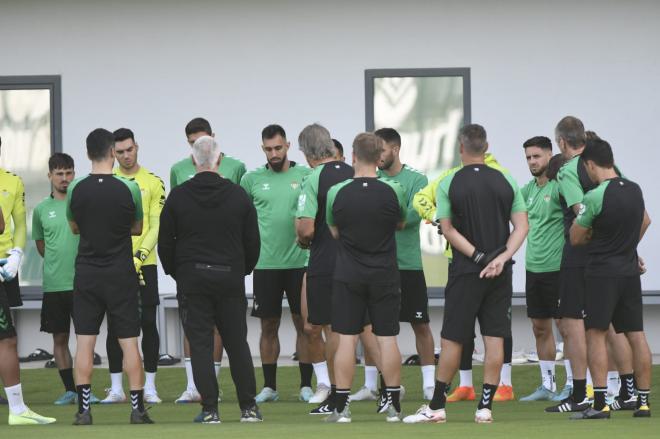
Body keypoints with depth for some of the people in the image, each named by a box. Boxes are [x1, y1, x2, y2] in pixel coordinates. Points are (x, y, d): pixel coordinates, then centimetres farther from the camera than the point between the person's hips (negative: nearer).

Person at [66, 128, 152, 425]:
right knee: (129, 342, 4)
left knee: (84, 342, 3)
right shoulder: (129, 188, -9)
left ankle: (84, 410, 0)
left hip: (86, 273, 1)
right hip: (121, 274, -1)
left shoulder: (75, 189, -5)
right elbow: (137, 229, 6)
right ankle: (137, 408, 4)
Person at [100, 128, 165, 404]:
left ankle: (150, 387, 5)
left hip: (144, 264, -1)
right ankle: (116, 388, 8)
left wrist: (139, 257, -13)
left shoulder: (153, 182, 2)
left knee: (148, 324, -1)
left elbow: (156, 226, -2)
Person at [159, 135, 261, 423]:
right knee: (237, 343, 8)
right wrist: (243, 270, 21)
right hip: (230, 278, 1)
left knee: (200, 343, 1)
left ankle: (210, 409, -4)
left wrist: (175, 272, 16)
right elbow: (253, 240, 6)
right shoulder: (238, 195, 0)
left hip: (192, 278, -1)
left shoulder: (178, 196, -3)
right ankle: (248, 407, 8)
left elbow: (165, 242, 2)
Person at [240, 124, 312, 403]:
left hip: (299, 262, -1)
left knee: (303, 323, 2)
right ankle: (269, 386, 13)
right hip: (265, 263, 1)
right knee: (269, 325, 6)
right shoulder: (252, 179, 5)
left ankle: (306, 385, 8)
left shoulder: (305, 176, 1)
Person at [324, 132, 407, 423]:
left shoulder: (336, 192, -7)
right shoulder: (394, 191, -7)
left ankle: (341, 406, 1)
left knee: (346, 339, 1)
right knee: (387, 338, 5)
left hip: (348, 275, 0)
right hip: (384, 275, 0)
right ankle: (393, 404, 9)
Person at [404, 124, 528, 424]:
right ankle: (485, 407, 3)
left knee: (452, 339, 3)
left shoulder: (449, 184, -4)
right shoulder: (506, 181, 4)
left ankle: (436, 407, 8)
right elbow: (522, 226, -1)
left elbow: (448, 230, -8)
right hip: (500, 274, 2)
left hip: (465, 272, -2)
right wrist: (501, 258, -10)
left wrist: (479, 258, -9)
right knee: (494, 338, 3)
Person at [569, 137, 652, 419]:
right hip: (630, 270, 6)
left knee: (596, 334, -2)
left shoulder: (594, 197, -16)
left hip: (602, 272, -6)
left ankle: (600, 404, -8)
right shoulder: (635, 190, 7)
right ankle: (643, 401, 10)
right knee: (636, 335, 7)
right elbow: (645, 221, 28)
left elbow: (575, 238, -6)